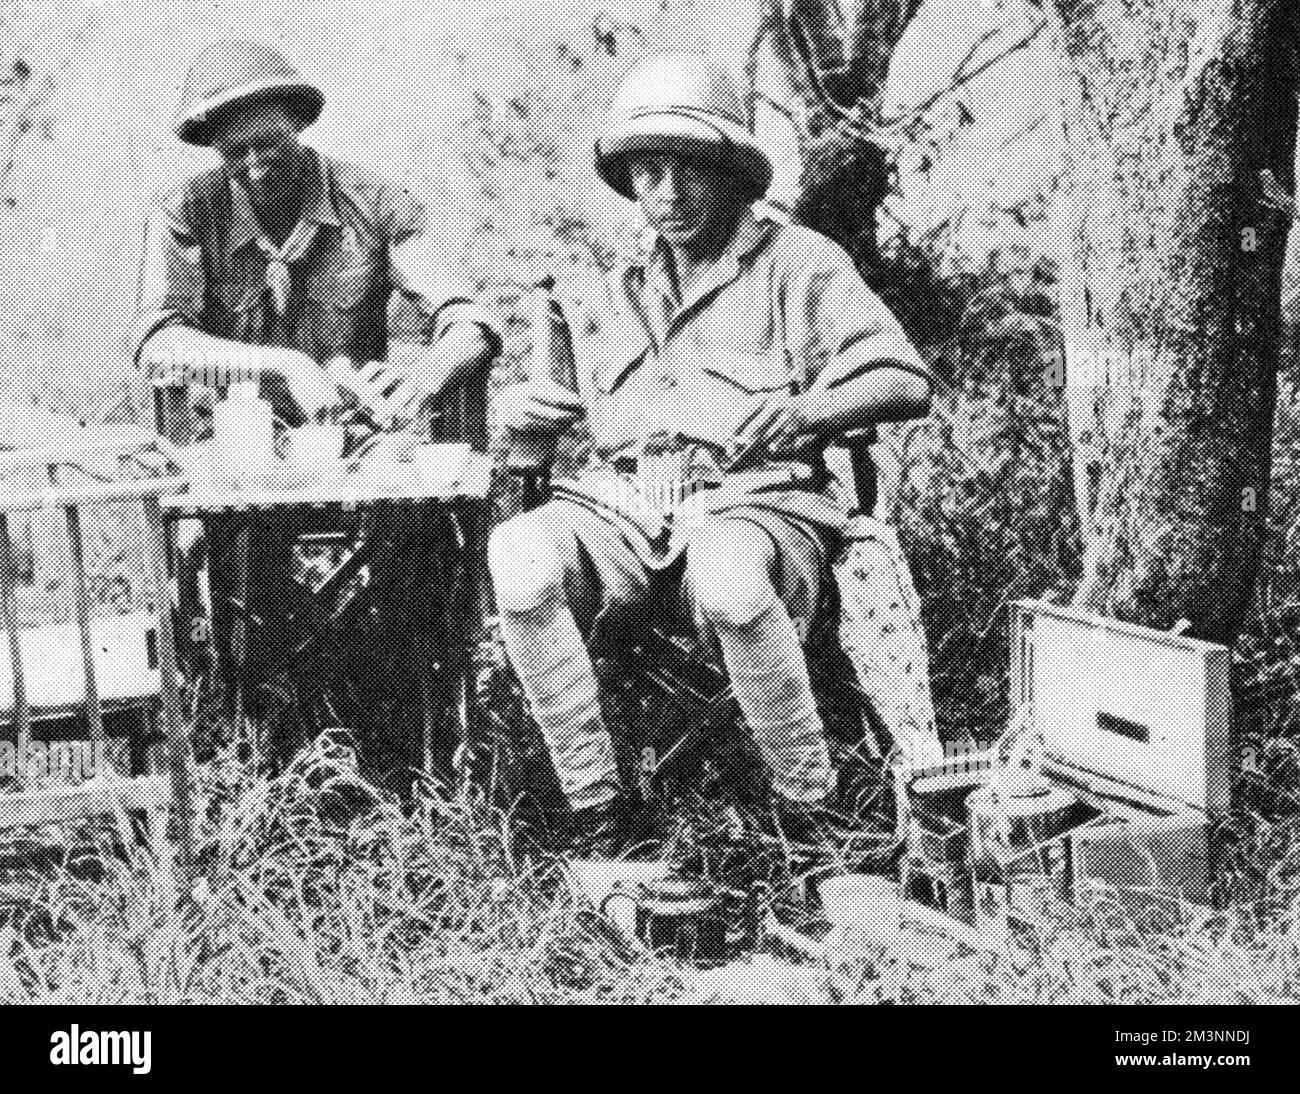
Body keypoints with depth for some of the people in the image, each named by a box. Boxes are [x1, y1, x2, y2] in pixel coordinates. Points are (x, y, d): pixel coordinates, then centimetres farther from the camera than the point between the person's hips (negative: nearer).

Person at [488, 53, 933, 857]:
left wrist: (807, 410, -19)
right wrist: (525, 407, 5)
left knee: (730, 582, -41)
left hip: (751, 498, -4)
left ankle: (812, 815, -20)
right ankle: (597, 813, -20)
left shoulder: (795, 261, 12)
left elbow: (907, 381, 1)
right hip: (623, 498, 4)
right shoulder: (624, 287, 29)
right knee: (520, 557, -29)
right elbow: (581, 415, 30)